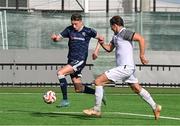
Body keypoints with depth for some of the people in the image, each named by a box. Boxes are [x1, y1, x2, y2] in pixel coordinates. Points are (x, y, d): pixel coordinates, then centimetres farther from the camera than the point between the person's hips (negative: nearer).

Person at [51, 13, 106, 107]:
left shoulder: (88, 31, -5)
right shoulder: (69, 29, 6)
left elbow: (101, 38, 7)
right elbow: (58, 38, 3)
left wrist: (96, 51, -3)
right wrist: (54, 38, -20)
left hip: (80, 60, -6)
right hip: (71, 60, 6)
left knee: (60, 73, -24)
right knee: (79, 89, 9)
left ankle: (65, 100, -19)